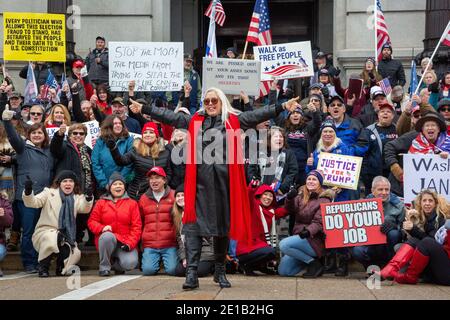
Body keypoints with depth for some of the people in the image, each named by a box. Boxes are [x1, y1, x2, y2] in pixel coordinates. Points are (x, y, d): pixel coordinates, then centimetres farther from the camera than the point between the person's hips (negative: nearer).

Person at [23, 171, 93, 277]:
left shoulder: (77, 198, 9)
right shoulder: (49, 193, 2)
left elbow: (84, 208, -12)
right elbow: (33, 202, -11)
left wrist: (88, 199, -34)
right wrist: (28, 192, -33)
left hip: (65, 237, 3)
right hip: (44, 232, -3)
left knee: (75, 254, -24)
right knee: (52, 238, -37)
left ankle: (61, 268, 12)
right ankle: (43, 267, -12)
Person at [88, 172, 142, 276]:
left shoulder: (132, 203, 8)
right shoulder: (101, 203, 10)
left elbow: (137, 226, 3)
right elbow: (92, 221, 7)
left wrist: (130, 243, -11)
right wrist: (102, 228, -15)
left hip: (125, 243, 0)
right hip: (107, 240, 0)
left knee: (130, 263, -28)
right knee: (107, 236, -38)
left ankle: (116, 264, 11)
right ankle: (104, 266, -15)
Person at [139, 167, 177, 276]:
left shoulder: (173, 196, 4)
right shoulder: (144, 198, 12)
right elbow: (139, 222, 21)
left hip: (169, 245, -2)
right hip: (149, 246, 2)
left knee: (172, 270, -17)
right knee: (148, 270, -16)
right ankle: (158, 260, 17)